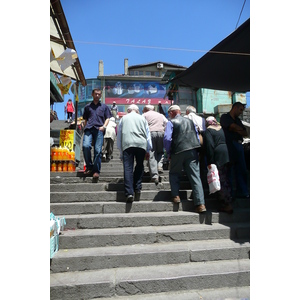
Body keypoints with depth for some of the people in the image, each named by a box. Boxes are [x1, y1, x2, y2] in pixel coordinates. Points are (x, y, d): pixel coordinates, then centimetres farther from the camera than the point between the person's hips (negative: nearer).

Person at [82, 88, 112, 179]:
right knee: (86, 146, -20)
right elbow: (85, 119, 24)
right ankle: (89, 166, -4)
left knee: (98, 150, -10)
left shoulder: (104, 106, 21)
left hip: (99, 129, -1)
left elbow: (107, 118, 15)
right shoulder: (87, 106, 24)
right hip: (89, 128, 1)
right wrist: (85, 129, 10)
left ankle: (96, 170, -2)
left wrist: (104, 126, -3)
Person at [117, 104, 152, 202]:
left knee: (128, 168, -4)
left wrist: (121, 152, 24)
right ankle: (137, 189, 7)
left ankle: (129, 193, -13)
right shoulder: (142, 118, 23)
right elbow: (148, 134, 20)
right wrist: (148, 150, 25)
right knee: (139, 166, 15)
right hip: (141, 144, 1)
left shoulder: (123, 118, 23)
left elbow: (119, 136, 21)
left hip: (127, 144, -1)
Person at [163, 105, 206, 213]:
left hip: (178, 151, -3)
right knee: (195, 177, 1)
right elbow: (197, 137, 19)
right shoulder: (190, 121, 18)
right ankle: (200, 204, -3)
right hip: (192, 151, 4)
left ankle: (175, 196, 11)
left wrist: (169, 152, 1)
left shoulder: (171, 123, 2)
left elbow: (167, 138, -10)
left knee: (173, 174, 19)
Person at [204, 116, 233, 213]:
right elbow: (226, 141, 15)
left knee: (221, 180, -3)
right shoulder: (221, 128, 17)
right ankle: (228, 201, 24)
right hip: (226, 154, 7)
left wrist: (210, 162, -15)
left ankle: (227, 205, 0)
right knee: (225, 179, 16)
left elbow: (210, 146, -13)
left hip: (217, 156, -7)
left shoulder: (208, 130, -3)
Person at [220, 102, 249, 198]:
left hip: (238, 145, 7)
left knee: (242, 170, 4)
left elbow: (245, 133, 16)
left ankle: (244, 193, 9)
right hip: (229, 146, -7)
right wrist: (241, 130, 10)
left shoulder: (238, 120, 25)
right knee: (229, 171, -5)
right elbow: (234, 126, -9)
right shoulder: (224, 117, 6)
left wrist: (236, 129, 0)